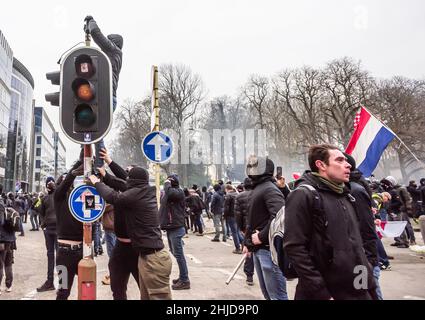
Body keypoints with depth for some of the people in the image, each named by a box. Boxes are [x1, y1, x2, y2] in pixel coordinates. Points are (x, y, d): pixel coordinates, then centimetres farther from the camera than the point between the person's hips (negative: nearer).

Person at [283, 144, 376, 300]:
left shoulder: (345, 196, 12)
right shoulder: (303, 195, -13)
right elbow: (295, 248, -19)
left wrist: (370, 285, 11)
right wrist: (322, 294, -20)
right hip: (325, 292, -7)